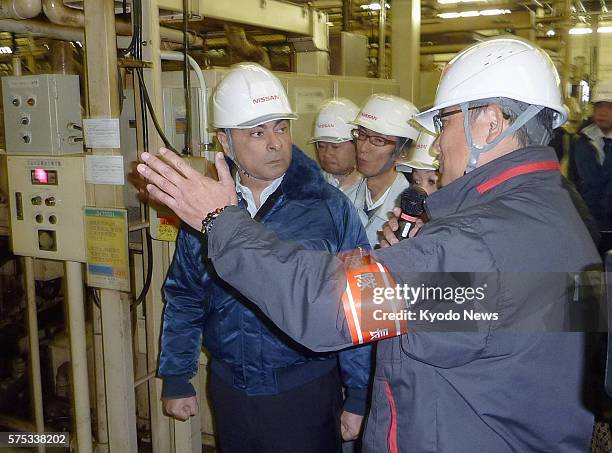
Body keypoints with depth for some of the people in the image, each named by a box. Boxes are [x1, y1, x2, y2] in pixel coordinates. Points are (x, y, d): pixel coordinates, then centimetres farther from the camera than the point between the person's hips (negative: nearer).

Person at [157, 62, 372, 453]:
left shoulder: (331, 207, -12)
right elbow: (183, 298, 8)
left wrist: (359, 399, -7)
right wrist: (176, 379, 9)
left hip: (306, 391, -3)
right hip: (228, 388, 4)